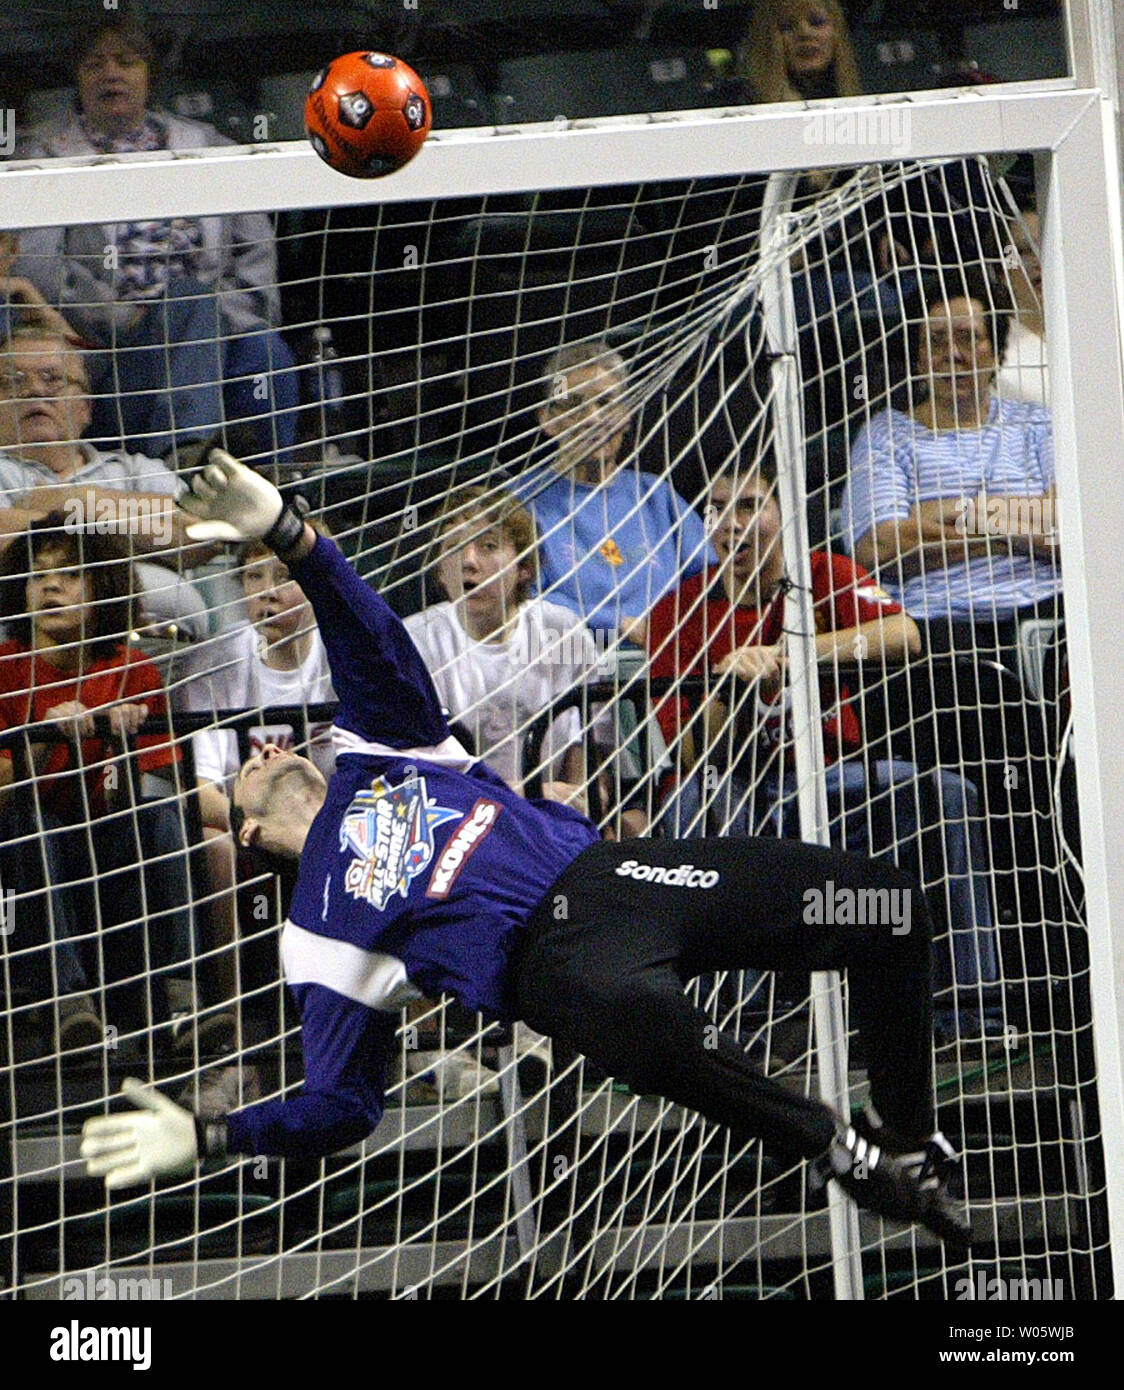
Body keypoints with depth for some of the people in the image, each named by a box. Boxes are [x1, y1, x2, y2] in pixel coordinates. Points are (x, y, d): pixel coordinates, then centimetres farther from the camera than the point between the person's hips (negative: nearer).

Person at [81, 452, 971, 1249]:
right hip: (552, 955, -6)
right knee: (638, 1017, -45)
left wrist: (287, 533, -7)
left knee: (884, 904, -7)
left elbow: (372, 640, 10)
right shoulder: (319, 934, 14)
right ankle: (837, 1150, -28)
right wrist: (201, 1138, -8)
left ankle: (912, 1146, 6)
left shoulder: (374, 759, 26)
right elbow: (342, 1105, 7)